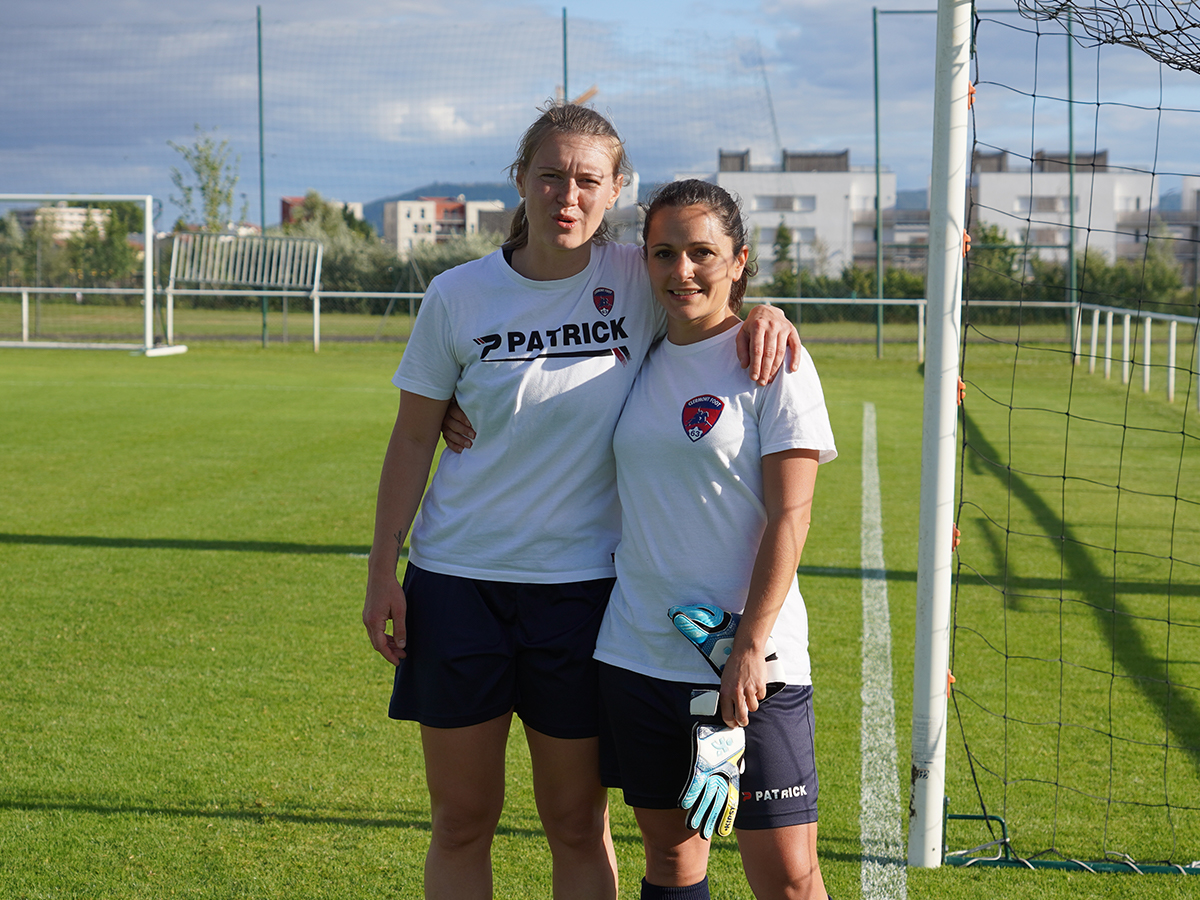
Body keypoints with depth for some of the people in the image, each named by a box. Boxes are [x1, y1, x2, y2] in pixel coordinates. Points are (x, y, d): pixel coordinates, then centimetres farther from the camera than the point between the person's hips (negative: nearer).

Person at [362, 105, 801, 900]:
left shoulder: (639, 282, -4)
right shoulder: (458, 297, -3)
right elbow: (414, 438, 4)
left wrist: (763, 313, -10)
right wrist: (382, 569, 0)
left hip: (582, 583, 0)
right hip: (458, 577, 1)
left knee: (577, 822, 7)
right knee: (461, 819, 7)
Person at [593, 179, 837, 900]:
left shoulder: (773, 362, -5)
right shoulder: (642, 360, 9)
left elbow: (788, 516, -10)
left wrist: (750, 647, -15)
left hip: (750, 661, -5)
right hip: (637, 654, 5)